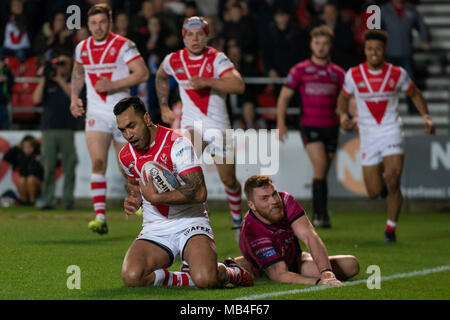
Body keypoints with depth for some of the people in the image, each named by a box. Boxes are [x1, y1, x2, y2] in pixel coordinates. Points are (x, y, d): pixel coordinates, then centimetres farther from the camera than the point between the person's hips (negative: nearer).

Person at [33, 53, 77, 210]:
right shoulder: (48, 82, 15)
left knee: (69, 166, -5)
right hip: (49, 129, 1)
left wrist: (59, 79, -5)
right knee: (48, 166, -4)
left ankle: (68, 200, -1)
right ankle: (47, 200, -2)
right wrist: (43, 79, 0)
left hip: (67, 129, -1)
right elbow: (37, 99, 2)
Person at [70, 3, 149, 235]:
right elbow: (77, 73, 26)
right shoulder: (82, 48, 7)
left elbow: (142, 73, -15)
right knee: (98, 162, -17)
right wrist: (74, 96, 11)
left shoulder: (123, 45, -7)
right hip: (96, 114, 2)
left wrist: (113, 85, -22)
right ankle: (100, 217, -22)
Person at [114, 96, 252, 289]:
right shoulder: (126, 156, 7)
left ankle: (231, 273, 5)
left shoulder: (177, 143, -13)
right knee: (131, 277, -27)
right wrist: (134, 200, 7)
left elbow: (199, 192, -22)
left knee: (205, 279, -32)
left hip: (190, 223, -5)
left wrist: (155, 197, -22)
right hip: (154, 229, 5)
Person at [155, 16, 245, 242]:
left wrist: (206, 81, -32)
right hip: (191, 122, 1)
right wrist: (164, 107, 19)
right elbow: (161, 76, 26)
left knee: (229, 179, 4)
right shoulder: (173, 60, 2)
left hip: (218, 125, -1)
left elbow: (239, 86, -24)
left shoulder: (217, 59, -9)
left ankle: (237, 220, 29)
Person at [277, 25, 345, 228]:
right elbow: (284, 97, 5)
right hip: (310, 125, -3)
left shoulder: (337, 73, 8)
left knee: (323, 172, 8)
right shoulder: (300, 70, 3)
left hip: (331, 126, 3)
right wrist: (281, 122, -5)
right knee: (320, 166, -20)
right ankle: (321, 214, -20)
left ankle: (317, 214, 19)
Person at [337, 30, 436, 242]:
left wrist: (426, 117, -1)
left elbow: (415, 95, 13)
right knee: (374, 192, 0)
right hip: (368, 135, 1)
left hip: (392, 132, -1)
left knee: (393, 182, -19)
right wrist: (344, 116, -5)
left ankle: (391, 228, -1)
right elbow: (343, 98, 14)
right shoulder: (354, 75, -2)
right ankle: (380, 179, 39)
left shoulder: (397, 74, -2)